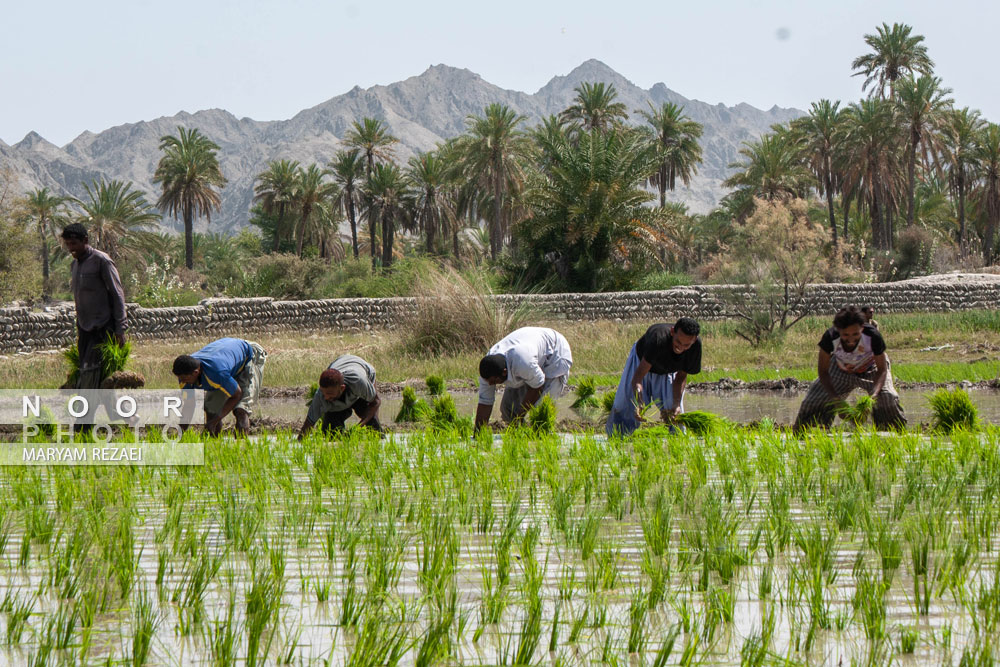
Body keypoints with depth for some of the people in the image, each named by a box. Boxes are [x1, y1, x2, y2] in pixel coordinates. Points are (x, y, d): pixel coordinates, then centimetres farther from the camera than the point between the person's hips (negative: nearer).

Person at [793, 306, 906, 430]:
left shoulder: (873, 337, -37)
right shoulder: (830, 338, -34)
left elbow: (882, 369, -25)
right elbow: (823, 371, -21)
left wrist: (874, 395, -43)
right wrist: (835, 398, -34)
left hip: (871, 370, -1)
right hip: (841, 371, 1)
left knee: (887, 397, -27)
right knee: (813, 400, -6)